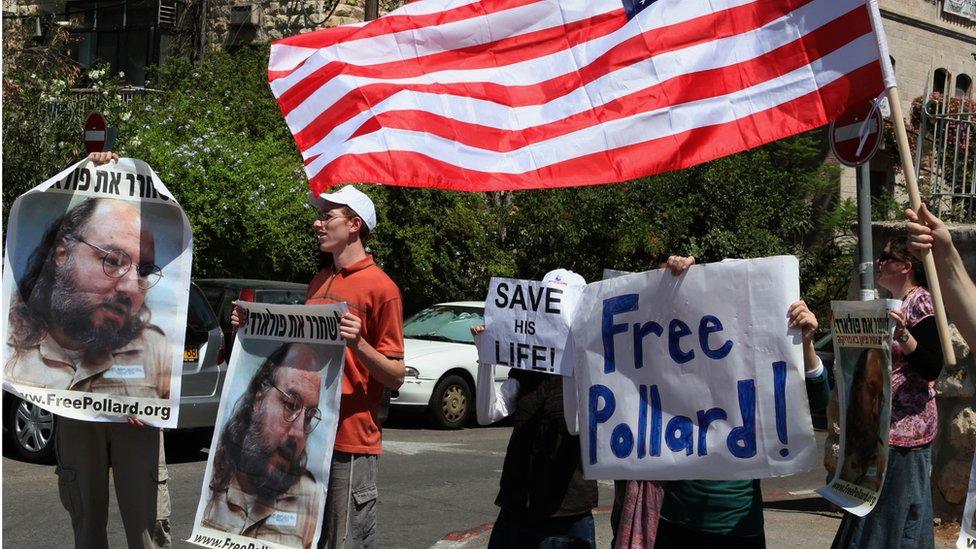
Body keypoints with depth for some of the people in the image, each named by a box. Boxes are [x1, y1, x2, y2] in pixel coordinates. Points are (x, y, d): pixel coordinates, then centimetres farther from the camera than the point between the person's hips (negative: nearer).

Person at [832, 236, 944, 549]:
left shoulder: (921, 302, -11)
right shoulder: (895, 303, 17)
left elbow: (932, 368, -20)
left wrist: (903, 336, -34)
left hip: (904, 427, -10)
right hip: (884, 426, 10)